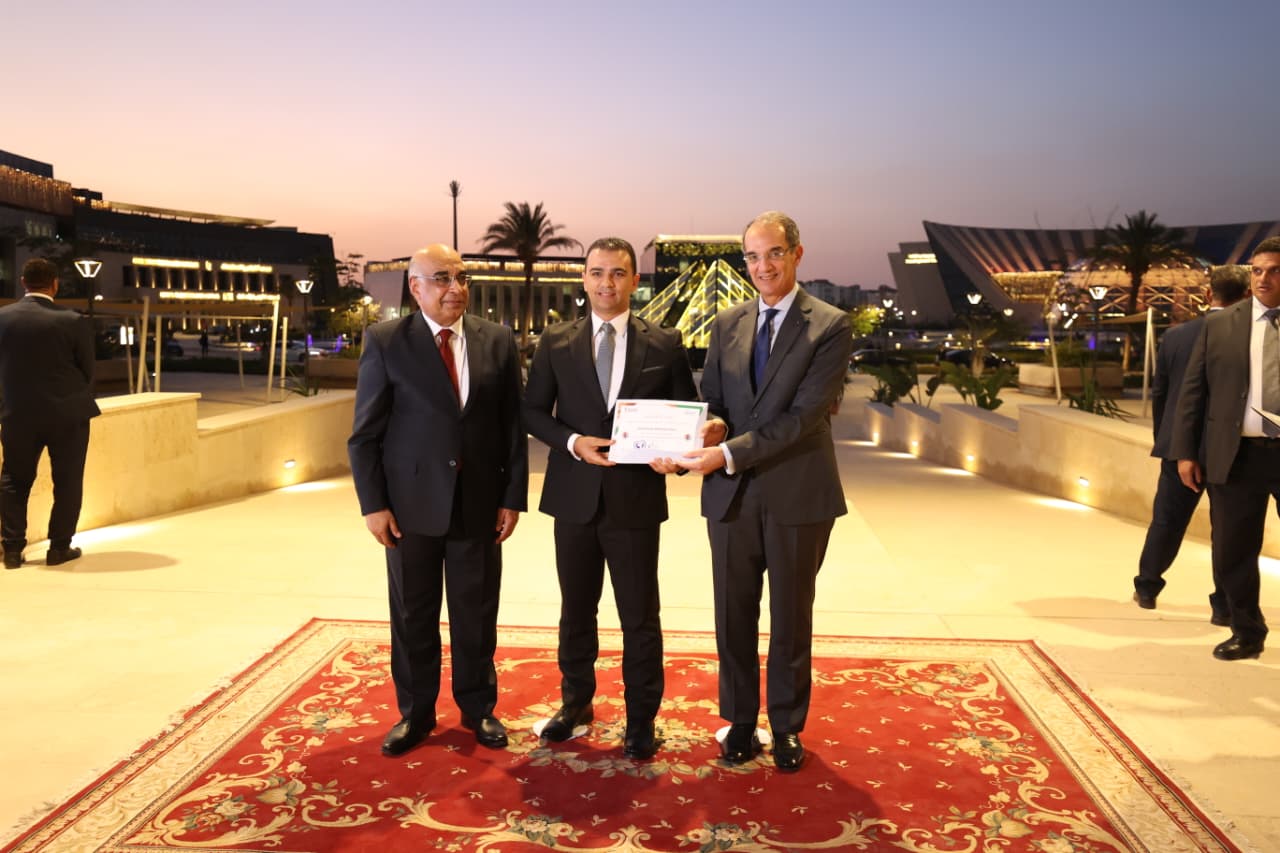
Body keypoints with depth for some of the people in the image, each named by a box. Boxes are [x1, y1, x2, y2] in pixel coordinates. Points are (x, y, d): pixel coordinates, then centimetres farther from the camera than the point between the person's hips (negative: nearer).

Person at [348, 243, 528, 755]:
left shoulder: (497, 341, 3)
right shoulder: (386, 342, -3)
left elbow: (513, 425, 4)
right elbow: (365, 431, -2)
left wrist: (513, 496, 0)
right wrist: (373, 504, -7)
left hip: (479, 502, 1)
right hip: (411, 503, -1)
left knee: (476, 614, 11)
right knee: (413, 615, 11)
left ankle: (478, 708, 30)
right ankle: (415, 713, 29)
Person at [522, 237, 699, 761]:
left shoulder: (665, 344, 0)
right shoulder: (555, 343, 3)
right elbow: (533, 411, 4)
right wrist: (572, 441, -14)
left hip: (636, 498, -1)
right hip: (574, 496, 2)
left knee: (640, 617, 7)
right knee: (576, 609, 17)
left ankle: (641, 720, 24)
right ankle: (576, 702, 37)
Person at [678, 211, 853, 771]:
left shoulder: (830, 327, -7)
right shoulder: (726, 325, 8)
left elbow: (805, 414, -16)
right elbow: (709, 402, 10)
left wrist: (730, 453, -23)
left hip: (798, 493, -3)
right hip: (731, 494, 3)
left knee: (791, 617, 11)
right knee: (734, 615, 10)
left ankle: (787, 727, 28)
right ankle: (740, 723, 27)